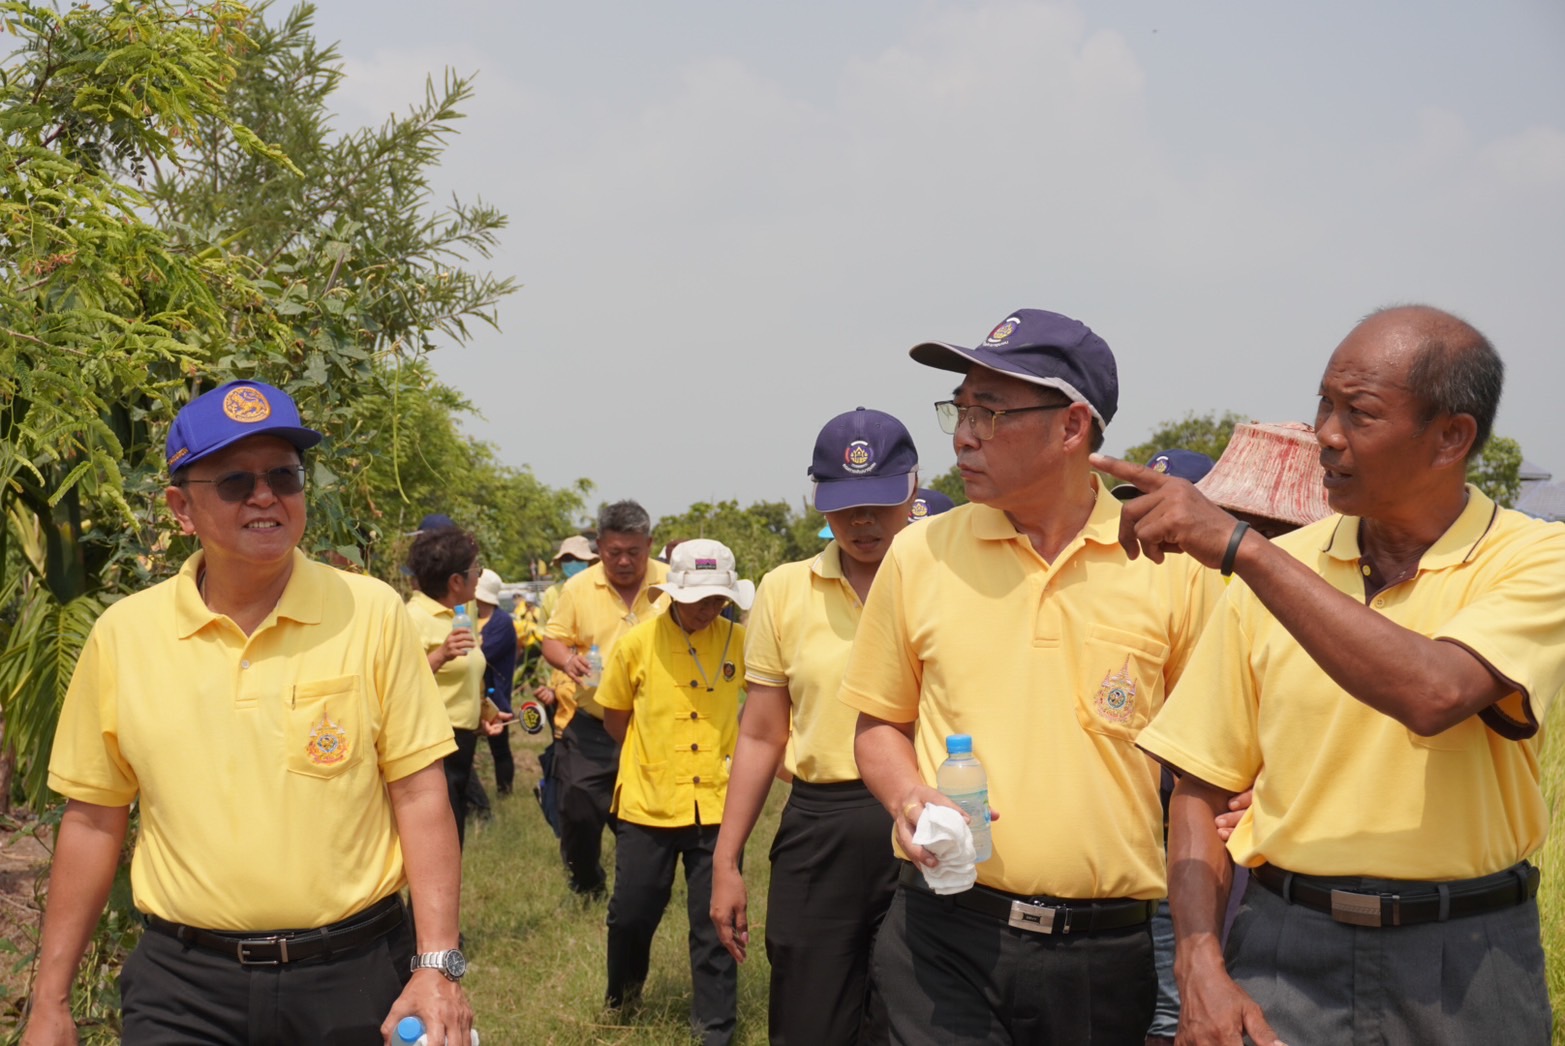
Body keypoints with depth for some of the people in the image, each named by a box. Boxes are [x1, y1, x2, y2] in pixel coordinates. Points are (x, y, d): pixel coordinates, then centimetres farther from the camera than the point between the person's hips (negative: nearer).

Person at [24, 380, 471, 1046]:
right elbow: (93, 821, 6)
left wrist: (438, 965, -11)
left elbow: (419, 795, -4)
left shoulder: (371, 613, -5)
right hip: (183, 985, 1)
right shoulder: (122, 634, -1)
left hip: (354, 972, 0)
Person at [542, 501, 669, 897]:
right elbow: (553, 640, 5)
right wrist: (566, 659, -17)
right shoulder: (578, 588, 0)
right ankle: (585, 887, 27)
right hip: (590, 726, 1)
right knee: (578, 812, 2)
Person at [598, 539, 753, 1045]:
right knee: (632, 910, 11)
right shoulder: (636, 644, -6)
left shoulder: (739, 641, -5)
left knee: (715, 921, 4)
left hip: (716, 803, 0)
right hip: (648, 802, 0)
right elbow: (615, 714, 7)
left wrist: (731, 750, 3)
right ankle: (623, 988, 41)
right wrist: (652, 757, 8)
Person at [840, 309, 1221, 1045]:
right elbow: (879, 724, 12)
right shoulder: (918, 555, 2)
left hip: (1109, 953, 0)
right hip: (945, 937, 0)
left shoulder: (1172, 565, -2)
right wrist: (910, 800, -8)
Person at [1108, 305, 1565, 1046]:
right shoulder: (1274, 571, 2)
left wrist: (1240, 546, -26)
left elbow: (1435, 695, -27)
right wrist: (1201, 966, -10)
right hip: (1287, 949, 2)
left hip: (1467, 959, -1)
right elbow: (1199, 789, 3)